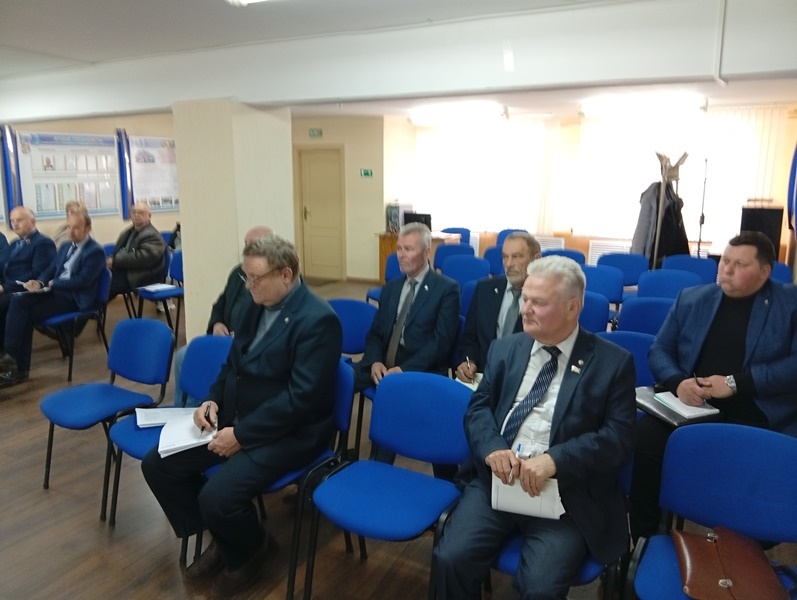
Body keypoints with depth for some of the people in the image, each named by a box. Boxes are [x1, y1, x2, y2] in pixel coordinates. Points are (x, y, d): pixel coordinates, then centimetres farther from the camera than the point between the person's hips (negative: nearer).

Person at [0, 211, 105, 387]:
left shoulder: (95, 251, -8)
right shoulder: (66, 247, 19)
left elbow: (81, 281, -17)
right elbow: (50, 270, 14)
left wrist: (52, 283, -14)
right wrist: (40, 283, -8)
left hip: (74, 298, -8)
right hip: (55, 291, 8)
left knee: (27, 314, -19)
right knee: (18, 300, -16)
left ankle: (19, 367, -9)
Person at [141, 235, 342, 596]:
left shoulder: (318, 320, -19)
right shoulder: (259, 306, 6)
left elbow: (301, 397, -24)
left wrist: (241, 434, -22)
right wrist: (213, 400, -2)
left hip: (287, 433, -8)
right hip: (235, 418, 9)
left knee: (217, 496, -25)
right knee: (157, 465, 1)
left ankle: (250, 550, 11)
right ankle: (220, 539, 19)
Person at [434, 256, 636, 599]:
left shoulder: (613, 362, 0)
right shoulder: (505, 349, 12)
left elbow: (618, 437, -6)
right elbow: (478, 407, 9)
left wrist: (555, 460, -21)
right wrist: (492, 448, -12)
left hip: (565, 493, -3)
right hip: (496, 479, 3)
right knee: (451, 559, -16)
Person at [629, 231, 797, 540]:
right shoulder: (691, 298, 13)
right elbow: (659, 349, 13)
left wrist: (735, 383, -16)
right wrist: (678, 382, -8)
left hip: (758, 419, -2)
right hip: (693, 408, 2)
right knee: (643, 435, -25)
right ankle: (643, 537, -8)